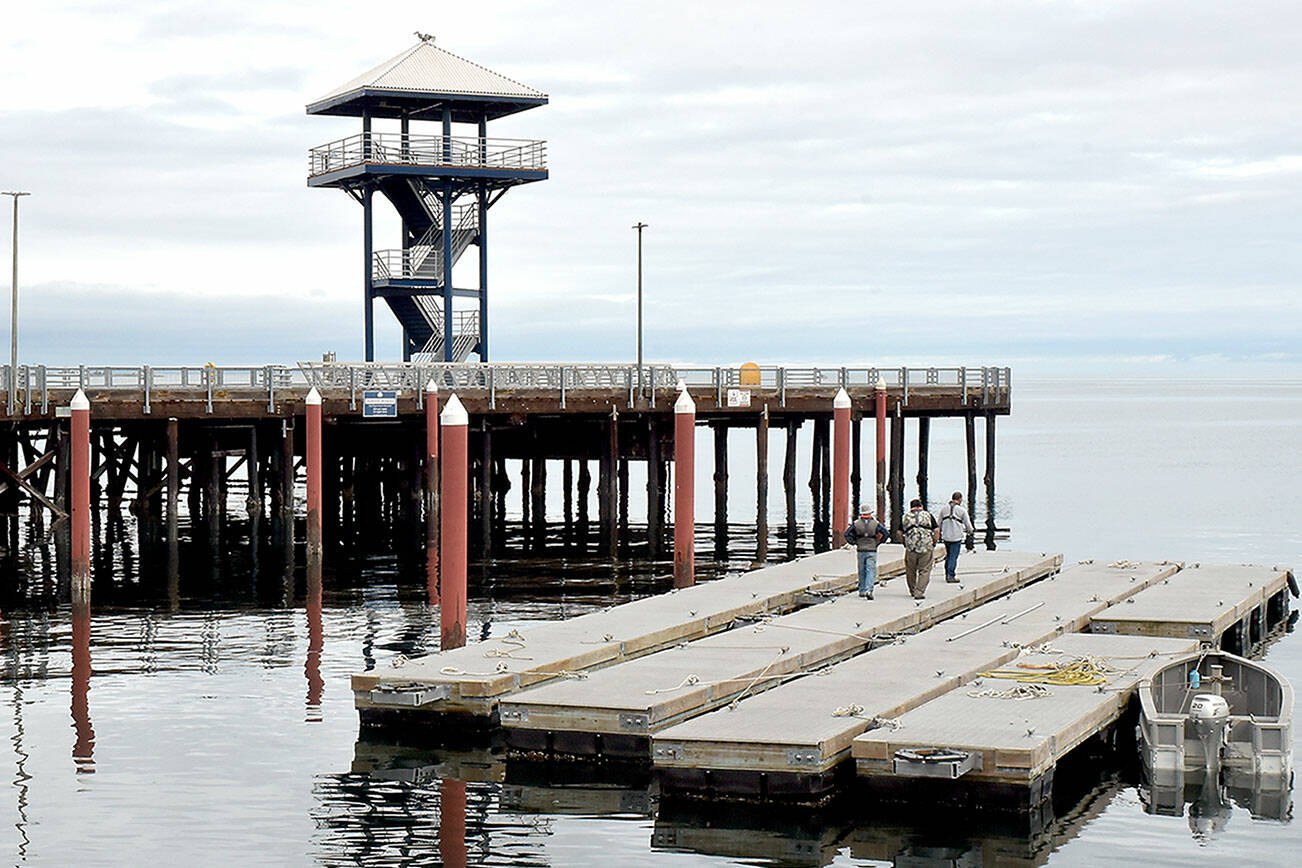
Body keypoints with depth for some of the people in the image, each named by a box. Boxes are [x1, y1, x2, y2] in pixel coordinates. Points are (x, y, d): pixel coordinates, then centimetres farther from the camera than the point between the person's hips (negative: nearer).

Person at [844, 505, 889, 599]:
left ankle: (862, 591, 19)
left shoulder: (856, 523, -1)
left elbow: (847, 534, -2)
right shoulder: (875, 523, -4)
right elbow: (885, 533, -10)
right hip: (872, 551, -2)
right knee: (871, 571, -5)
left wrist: (854, 543, 5)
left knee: (862, 571, 13)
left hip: (860, 551, 2)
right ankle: (869, 590, -21)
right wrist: (878, 543, 0)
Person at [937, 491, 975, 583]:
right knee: (953, 557, 0)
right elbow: (968, 525, 0)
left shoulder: (943, 509, 4)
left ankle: (947, 575, 20)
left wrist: (940, 534, 25)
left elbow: (940, 523, 12)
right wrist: (971, 531, 20)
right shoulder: (962, 510, -7)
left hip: (946, 536, 4)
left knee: (948, 556, 17)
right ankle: (951, 576, -1)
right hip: (957, 537, -4)